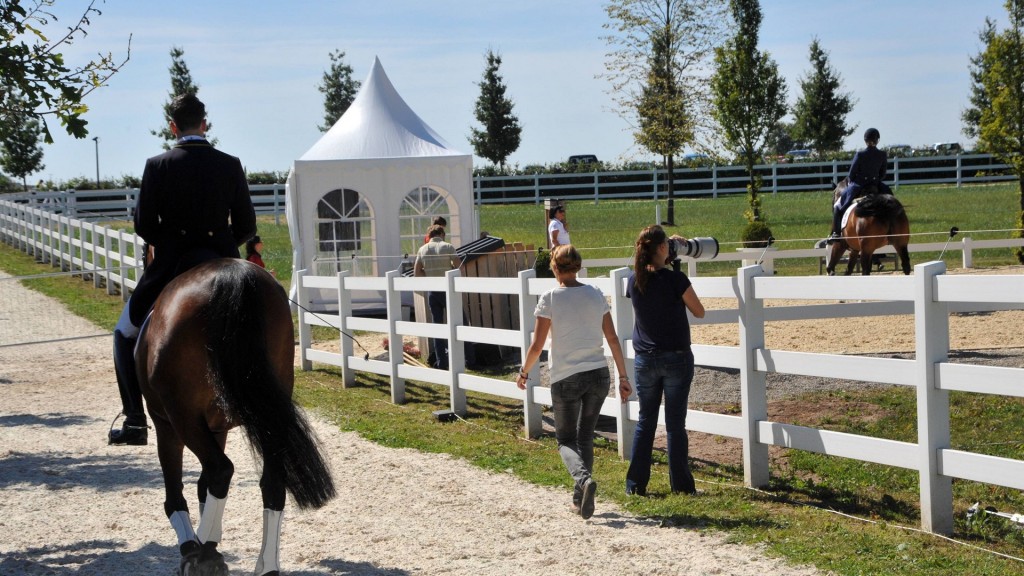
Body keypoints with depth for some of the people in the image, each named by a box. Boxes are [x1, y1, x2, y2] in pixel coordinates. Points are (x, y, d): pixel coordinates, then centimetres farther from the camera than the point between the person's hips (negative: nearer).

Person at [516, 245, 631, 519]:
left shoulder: (550, 299, -8)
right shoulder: (595, 295, 3)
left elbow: (537, 345, -7)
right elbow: (612, 339, 4)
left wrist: (523, 373, 10)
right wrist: (623, 377, 11)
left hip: (565, 379, -4)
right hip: (599, 375, 4)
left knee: (566, 440, 9)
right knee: (585, 437, 18)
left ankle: (583, 478, -21)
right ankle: (580, 500, 16)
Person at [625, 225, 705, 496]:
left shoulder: (634, 281, -1)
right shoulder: (675, 279, -15)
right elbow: (699, 312, -3)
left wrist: (666, 266, 20)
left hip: (645, 359, 4)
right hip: (676, 359, -4)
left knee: (645, 422, 12)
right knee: (675, 423, 3)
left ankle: (636, 484, 13)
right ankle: (681, 485, 8)